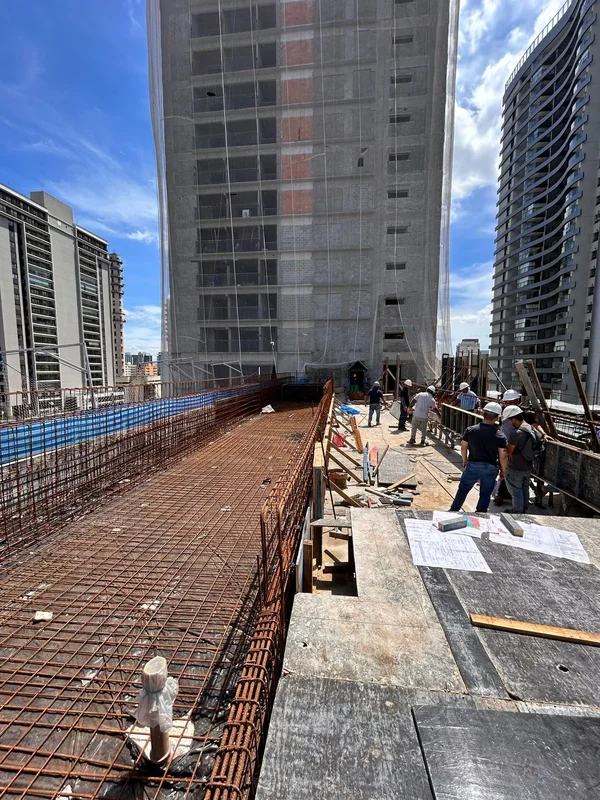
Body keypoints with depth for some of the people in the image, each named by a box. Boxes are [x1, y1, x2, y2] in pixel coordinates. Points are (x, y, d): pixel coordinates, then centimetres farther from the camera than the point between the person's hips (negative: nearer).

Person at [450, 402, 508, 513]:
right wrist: (503, 471, 7)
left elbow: (463, 447, 2)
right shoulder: (500, 436, -11)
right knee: (485, 495, 15)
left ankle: (453, 510, 28)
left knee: (463, 489, 17)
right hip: (491, 468, 0)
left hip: (473, 465, 0)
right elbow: (503, 456, -8)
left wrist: (465, 460, 18)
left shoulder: (471, 430, -9)